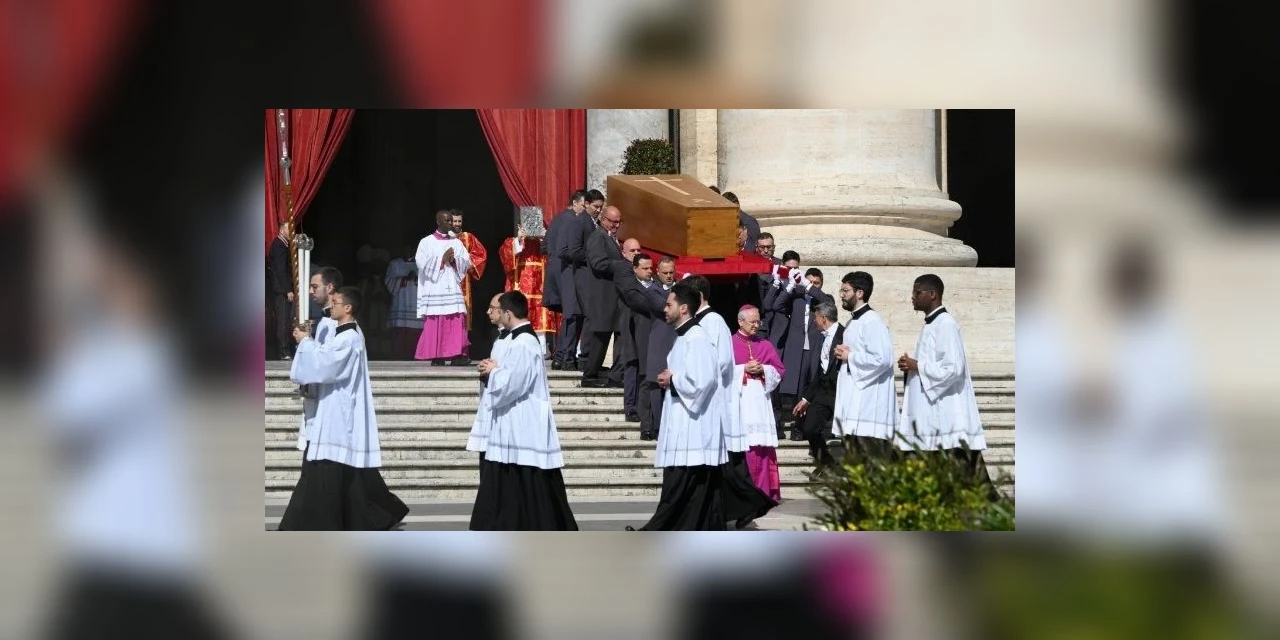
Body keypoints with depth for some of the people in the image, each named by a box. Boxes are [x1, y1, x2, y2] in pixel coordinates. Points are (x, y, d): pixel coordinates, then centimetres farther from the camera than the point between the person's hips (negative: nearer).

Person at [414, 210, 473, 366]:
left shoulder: (457, 242, 14)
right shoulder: (426, 242, 3)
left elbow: (467, 262, 8)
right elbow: (422, 263, -8)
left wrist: (454, 260, -9)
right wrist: (442, 258, -10)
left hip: (453, 288, 3)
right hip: (434, 289, -3)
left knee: (457, 321, -7)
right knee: (435, 323, -6)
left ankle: (456, 354, -10)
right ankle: (436, 356, -3)